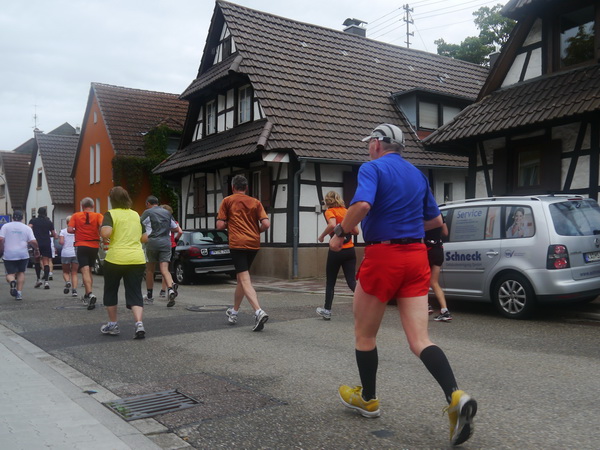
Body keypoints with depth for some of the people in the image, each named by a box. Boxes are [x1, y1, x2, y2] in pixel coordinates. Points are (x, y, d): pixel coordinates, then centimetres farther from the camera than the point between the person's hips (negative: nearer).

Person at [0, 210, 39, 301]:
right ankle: (19, 293, 7)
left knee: (10, 274, 7)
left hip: (9, 255, -1)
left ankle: (12, 282, -27)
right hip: (23, 254, 1)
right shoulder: (27, 228, 4)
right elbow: (33, 241, -4)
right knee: (21, 272, 16)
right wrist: (36, 249, 13)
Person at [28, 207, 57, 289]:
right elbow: (54, 235, 11)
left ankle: (38, 279, 14)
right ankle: (46, 281, -14)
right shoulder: (49, 222, 8)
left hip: (36, 243, 0)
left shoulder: (33, 221, 6)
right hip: (47, 244, 0)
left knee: (37, 261, 18)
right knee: (46, 263, -1)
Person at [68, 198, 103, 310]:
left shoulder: (76, 216, 1)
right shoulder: (98, 215, 0)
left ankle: (90, 294, -27)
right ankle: (87, 295, 25)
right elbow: (102, 225, -18)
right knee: (89, 270, 18)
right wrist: (99, 234, 0)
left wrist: (77, 231, 12)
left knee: (85, 271, -8)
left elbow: (69, 229, -7)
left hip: (81, 246, -2)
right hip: (94, 246, 2)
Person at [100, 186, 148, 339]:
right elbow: (145, 238, 16)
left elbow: (105, 234, -19)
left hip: (115, 259, -3)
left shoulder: (111, 214, -3)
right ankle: (139, 323, -16)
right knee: (135, 294, 4)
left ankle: (113, 325, 25)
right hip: (137, 259, 3)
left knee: (110, 291, 18)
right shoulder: (136, 215, 13)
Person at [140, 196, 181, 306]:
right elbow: (176, 229, 22)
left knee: (150, 270, 13)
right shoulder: (167, 213, 16)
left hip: (152, 243, -3)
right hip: (166, 243, 3)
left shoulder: (147, 213, 2)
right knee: (164, 269, -3)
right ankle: (171, 288, -31)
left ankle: (149, 296, 22)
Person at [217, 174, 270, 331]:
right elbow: (266, 224, -1)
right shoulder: (255, 202, 10)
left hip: (237, 243, -5)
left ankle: (259, 311, -30)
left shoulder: (227, 201, 3)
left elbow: (220, 225, -1)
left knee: (245, 280, -11)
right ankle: (234, 312, 32)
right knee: (242, 277, 20)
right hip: (254, 244, 5)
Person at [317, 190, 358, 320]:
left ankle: (327, 310, 21)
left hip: (336, 250, -4)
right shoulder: (346, 211, 12)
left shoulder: (330, 211, -4)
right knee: (352, 282, 0)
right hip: (350, 250, 4)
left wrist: (322, 236, -10)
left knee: (330, 282, 11)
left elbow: (332, 225, -25)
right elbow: (356, 231, 12)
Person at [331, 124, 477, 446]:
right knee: (419, 340, 2)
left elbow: (362, 205, -24)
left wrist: (340, 233, -9)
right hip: (417, 256, 6)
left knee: (364, 334, 13)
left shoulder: (372, 168, -5)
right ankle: (456, 397, -18)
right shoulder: (417, 174, 17)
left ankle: (367, 399, 27)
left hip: (382, 256, -6)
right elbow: (436, 220, 23)